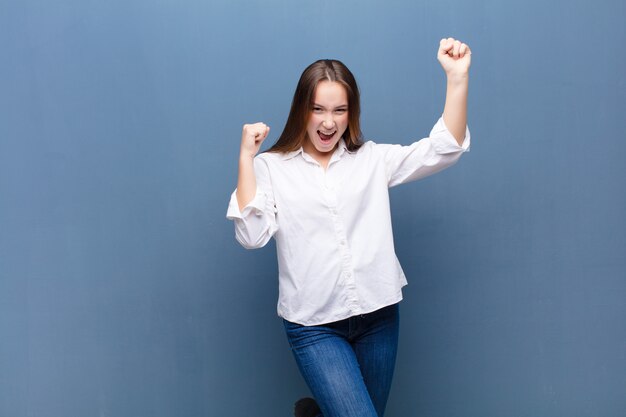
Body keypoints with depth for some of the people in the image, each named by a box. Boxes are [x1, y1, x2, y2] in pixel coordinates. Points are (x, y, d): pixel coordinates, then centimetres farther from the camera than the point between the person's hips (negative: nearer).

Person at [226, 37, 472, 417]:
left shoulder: (373, 159, 5)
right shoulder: (271, 167, -1)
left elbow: (443, 148, -6)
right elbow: (252, 236, -13)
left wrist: (458, 78, -17)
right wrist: (246, 156, -14)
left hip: (378, 314, 3)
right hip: (314, 325, -3)